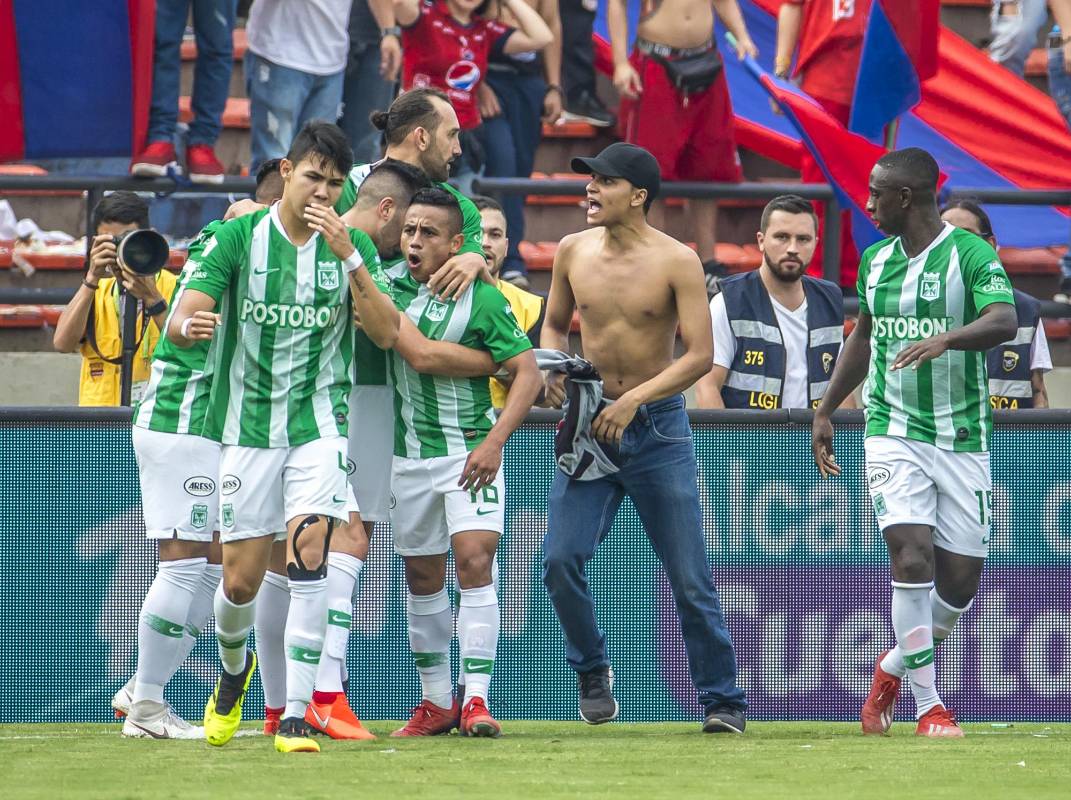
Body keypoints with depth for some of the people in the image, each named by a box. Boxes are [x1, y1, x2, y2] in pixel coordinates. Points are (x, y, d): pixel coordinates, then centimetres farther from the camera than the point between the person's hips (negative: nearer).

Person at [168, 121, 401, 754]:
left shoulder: (354, 246, 2)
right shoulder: (238, 238, -1)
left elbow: (387, 332, -9)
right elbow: (181, 321, -7)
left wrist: (347, 254, -19)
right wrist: (189, 324, -33)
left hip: (319, 424, 0)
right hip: (246, 427, 0)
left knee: (310, 550, -21)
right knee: (242, 578, 2)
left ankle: (296, 716, -19)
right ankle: (234, 668, 38)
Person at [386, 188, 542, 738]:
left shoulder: (482, 300, -11)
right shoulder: (392, 284, 0)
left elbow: (528, 372, -10)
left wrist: (495, 441, -19)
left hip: (470, 450, -5)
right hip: (409, 453, 5)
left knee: (474, 561, -16)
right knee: (421, 576, 10)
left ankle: (476, 699, -15)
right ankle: (436, 701, 20)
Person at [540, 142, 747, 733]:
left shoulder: (676, 261, -9)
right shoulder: (573, 252, 4)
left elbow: (700, 354, -12)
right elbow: (554, 323, 19)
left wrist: (633, 399, -21)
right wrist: (552, 367, -3)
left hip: (658, 426, -3)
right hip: (589, 424, 3)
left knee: (689, 577, -1)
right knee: (560, 558, -11)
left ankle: (721, 699, 11)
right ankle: (592, 672, 14)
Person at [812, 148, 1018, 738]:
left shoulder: (970, 254, -8)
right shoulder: (875, 260, 9)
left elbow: (1003, 320, -25)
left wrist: (945, 339, -42)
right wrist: (825, 412, 24)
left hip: (962, 439, -2)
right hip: (893, 434, 2)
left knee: (960, 581, 0)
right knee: (912, 557, -17)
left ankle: (895, 667, 28)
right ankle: (927, 706, -11)